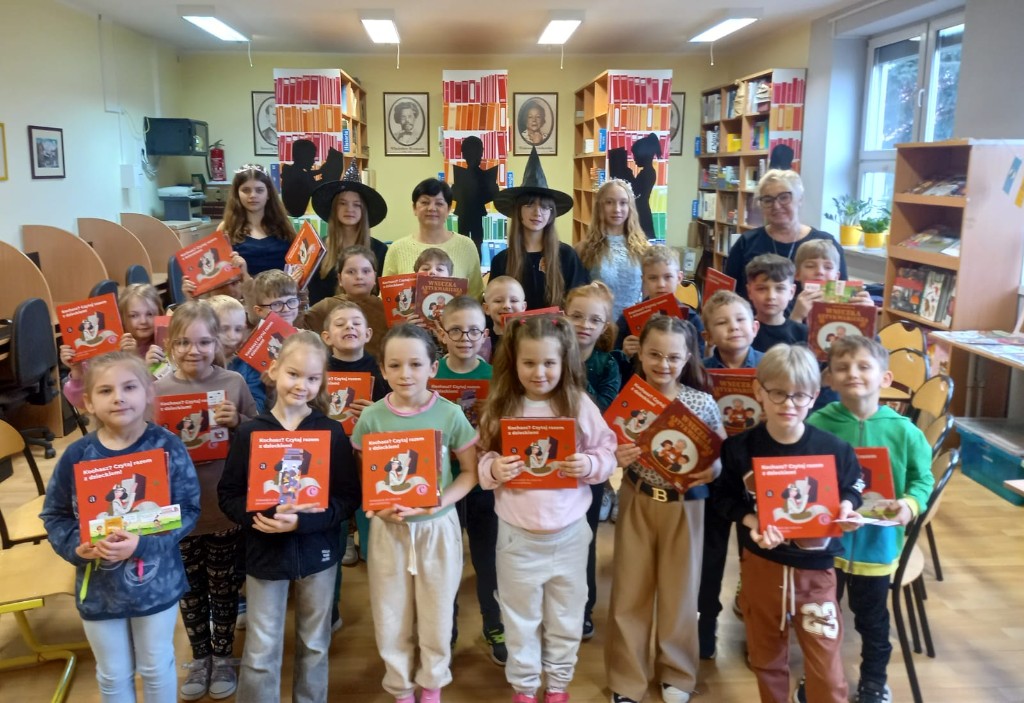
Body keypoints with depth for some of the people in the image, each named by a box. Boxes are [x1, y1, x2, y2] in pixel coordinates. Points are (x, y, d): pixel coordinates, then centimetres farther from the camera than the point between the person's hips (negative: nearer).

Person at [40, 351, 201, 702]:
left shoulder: (167, 446, -14)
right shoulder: (76, 455, -9)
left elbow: (188, 510, -12)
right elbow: (54, 515, 2)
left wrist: (143, 543, -24)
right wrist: (76, 546, -17)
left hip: (156, 581, -2)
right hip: (98, 585, 2)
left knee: (157, 669, 18)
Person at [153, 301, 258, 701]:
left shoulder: (234, 383, -6)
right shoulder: (158, 389, -5)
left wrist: (237, 423, -19)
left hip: (225, 507, -1)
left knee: (223, 588, 13)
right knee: (190, 589, 16)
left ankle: (223, 656, 33)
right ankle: (200, 657, 35)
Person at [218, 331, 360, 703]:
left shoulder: (333, 433, -7)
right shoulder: (249, 432, -6)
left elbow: (349, 498, -10)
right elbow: (228, 495, -4)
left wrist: (301, 521, -23)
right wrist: (261, 517, -22)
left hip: (317, 552, 1)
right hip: (264, 553, 0)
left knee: (314, 645, 17)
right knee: (261, 652, 8)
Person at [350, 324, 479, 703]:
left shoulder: (450, 414, -11)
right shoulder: (371, 418, -7)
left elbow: (471, 470, -4)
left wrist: (441, 502, -18)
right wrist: (377, 506, -18)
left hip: (438, 527, -1)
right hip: (388, 528, 1)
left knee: (436, 616, 14)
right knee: (391, 618, 12)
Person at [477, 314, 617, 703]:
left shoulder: (580, 405, -8)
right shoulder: (500, 407, -6)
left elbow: (608, 455, -3)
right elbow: (483, 465, -1)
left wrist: (590, 465, -23)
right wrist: (494, 470, -22)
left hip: (568, 531, 0)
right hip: (517, 534, 0)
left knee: (566, 615, 17)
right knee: (521, 616, 16)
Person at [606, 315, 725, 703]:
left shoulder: (702, 402, -10)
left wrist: (714, 470, -21)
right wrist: (615, 456, -23)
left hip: (684, 504, 0)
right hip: (637, 501, 1)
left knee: (679, 591, 14)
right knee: (630, 591, 10)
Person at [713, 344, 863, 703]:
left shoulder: (834, 449, -11)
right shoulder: (739, 448, -11)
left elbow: (851, 488, 5)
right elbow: (724, 497, -5)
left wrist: (846, 508, -16)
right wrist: (751, 522, -22)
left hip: (815, 567, -1)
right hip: (761, 563, 1)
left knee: (826, 662, 7)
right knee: (766, 656, 20)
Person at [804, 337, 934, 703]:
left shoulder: (902, 430, -11)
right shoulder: (817, 424, -15)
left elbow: (923, 477, 0)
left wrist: (910, 504, -18)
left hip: (877, 542, 1)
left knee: (872, 618, 21)